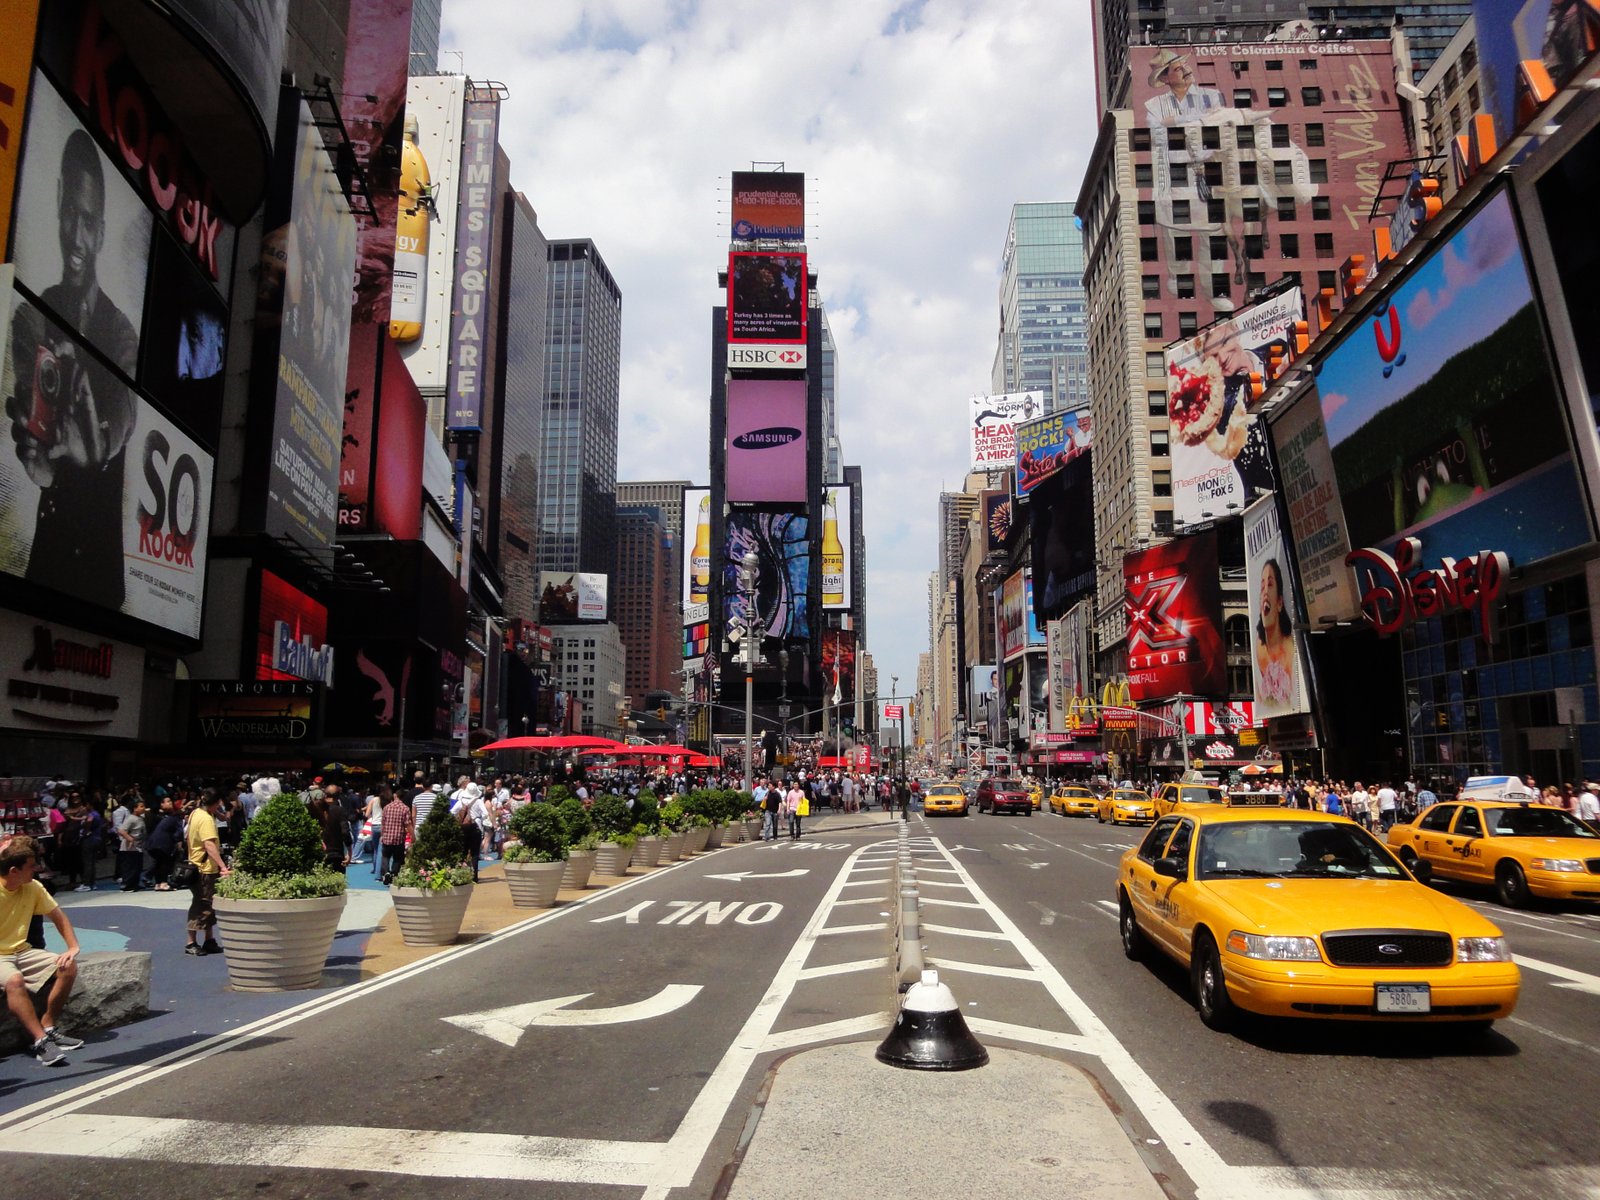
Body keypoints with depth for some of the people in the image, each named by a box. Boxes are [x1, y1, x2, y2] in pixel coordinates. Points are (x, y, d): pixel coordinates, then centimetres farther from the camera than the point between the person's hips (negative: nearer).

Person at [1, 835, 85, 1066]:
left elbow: (58, 917, 8)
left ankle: (48, 1026, -2)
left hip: (21, 951, 6)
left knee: (68, 967, -12)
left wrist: (73, 947, -4)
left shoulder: (33, 887, -1)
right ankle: (41, 1041, -32)